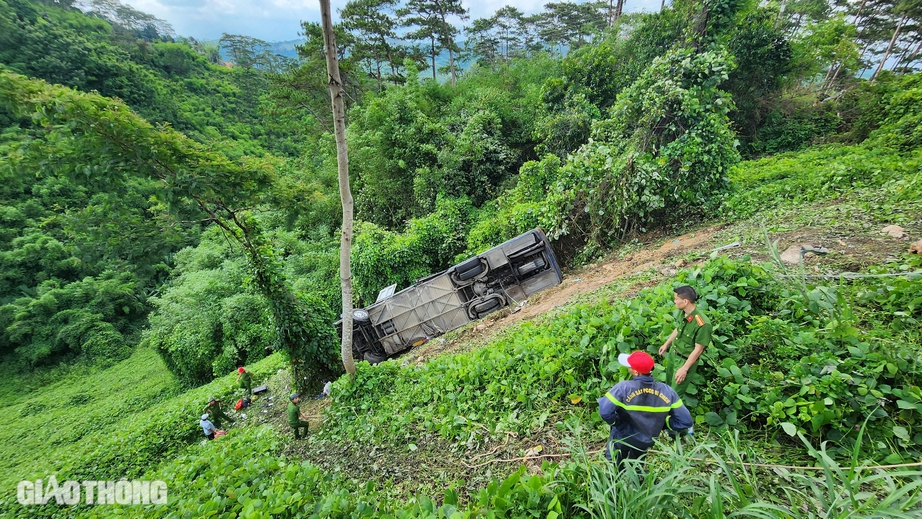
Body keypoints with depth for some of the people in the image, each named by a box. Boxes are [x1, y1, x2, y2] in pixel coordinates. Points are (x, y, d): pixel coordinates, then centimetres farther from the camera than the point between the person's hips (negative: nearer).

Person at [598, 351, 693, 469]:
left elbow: (605, 412, -39)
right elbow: (685, 421, -15)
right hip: (647, 441, 4)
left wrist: (616, 423, -17)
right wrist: (661, 424, -1)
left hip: (622, 439, -3)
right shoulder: (667, 391, -21)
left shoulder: (623, 388, -34)